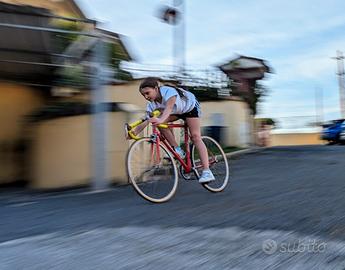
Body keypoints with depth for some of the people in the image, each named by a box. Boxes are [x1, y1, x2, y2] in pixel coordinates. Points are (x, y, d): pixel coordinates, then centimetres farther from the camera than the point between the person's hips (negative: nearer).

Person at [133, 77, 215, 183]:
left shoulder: (168, 91, -38)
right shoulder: (151, 105, -21)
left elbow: (169, 107, -56)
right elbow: (146, 120, -27)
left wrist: (161, 119, -74)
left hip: (190, 106, -5)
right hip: (177, 111, 5)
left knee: (195, 136, -16)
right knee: (160, 123, -23)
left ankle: (207, 171, -18)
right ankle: (177, 150, -11)